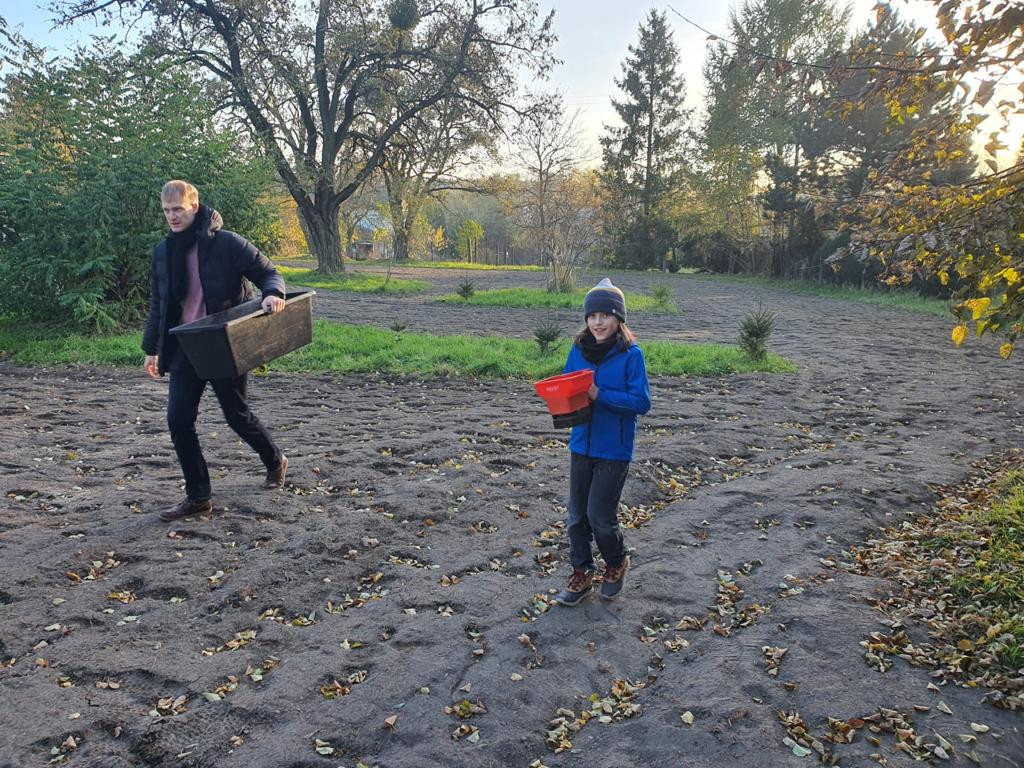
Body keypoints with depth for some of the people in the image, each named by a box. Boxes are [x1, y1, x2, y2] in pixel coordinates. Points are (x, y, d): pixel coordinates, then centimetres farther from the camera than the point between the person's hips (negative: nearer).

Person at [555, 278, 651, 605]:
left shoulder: (631, 354, -12)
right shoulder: (578, 350, 1)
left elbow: (642, 402, -16)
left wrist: (599, 395, -23)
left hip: (614, 449, -5)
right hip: (582, 444, 5)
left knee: (599, 515, -1)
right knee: (577, 514, 13)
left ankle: (616, 563, 29)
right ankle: (581, 574, 31)